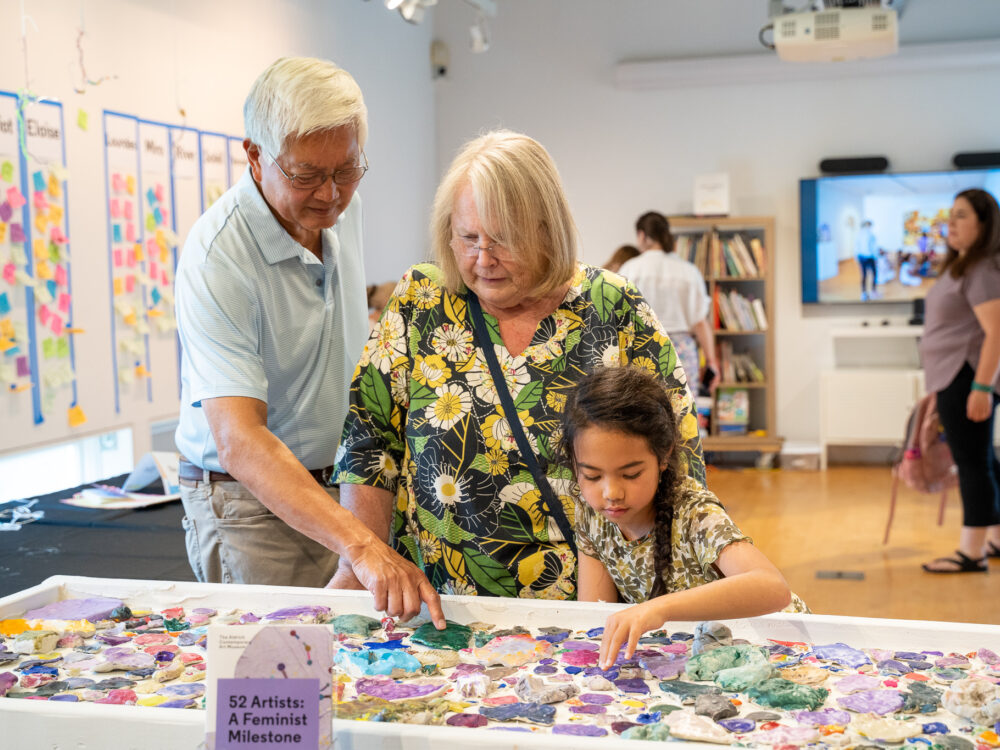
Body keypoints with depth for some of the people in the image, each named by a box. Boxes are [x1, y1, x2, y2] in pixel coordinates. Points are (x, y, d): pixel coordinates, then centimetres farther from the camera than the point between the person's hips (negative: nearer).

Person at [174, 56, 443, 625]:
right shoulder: (218, 258, -27)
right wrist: (363, 546, -46)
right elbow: (240, 441, -36)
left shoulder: (343, 207, -2)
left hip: (337, 488, 7)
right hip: (252, 504, -7)